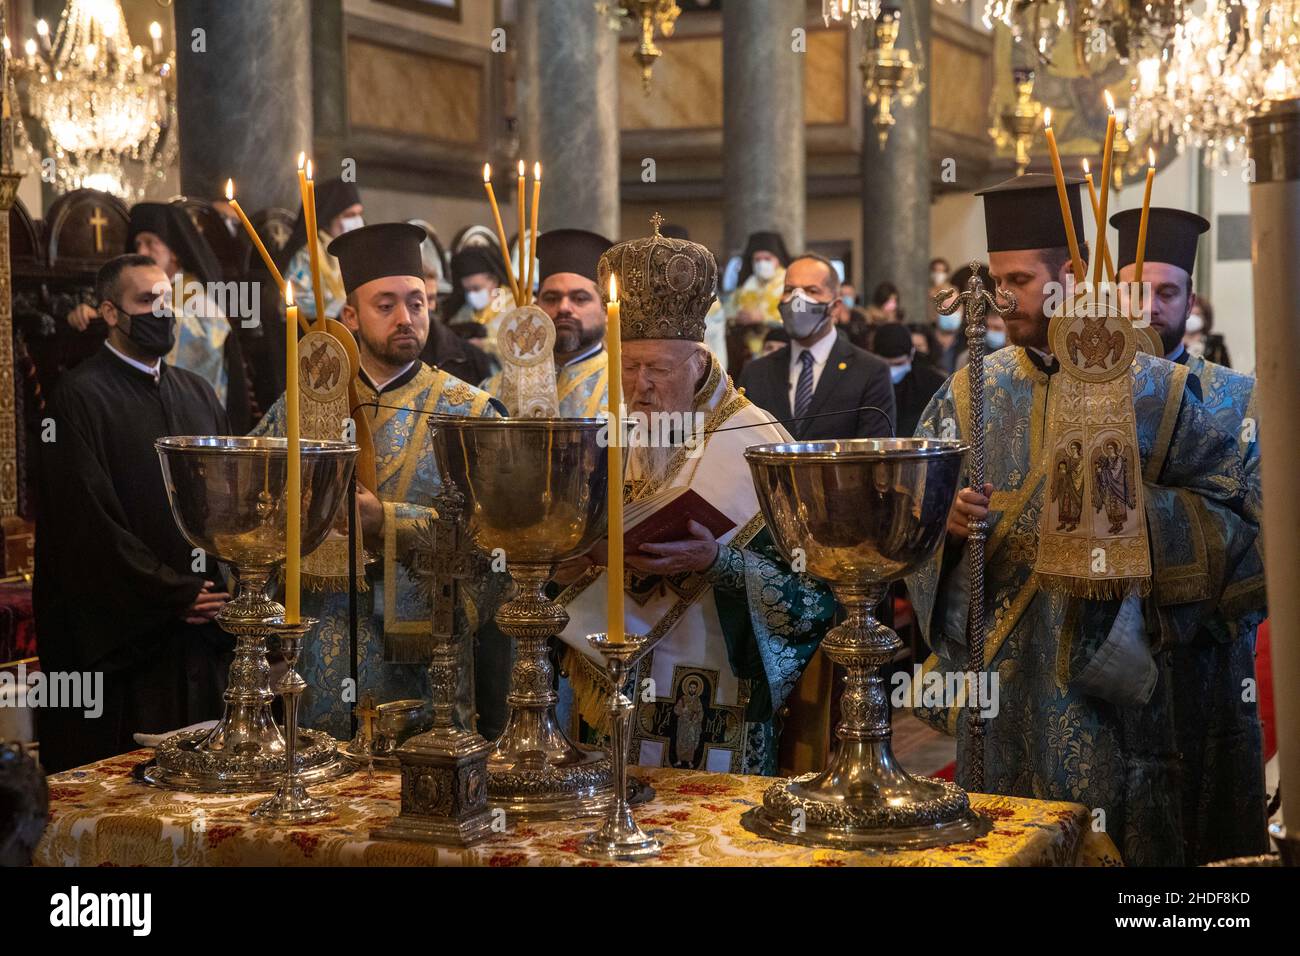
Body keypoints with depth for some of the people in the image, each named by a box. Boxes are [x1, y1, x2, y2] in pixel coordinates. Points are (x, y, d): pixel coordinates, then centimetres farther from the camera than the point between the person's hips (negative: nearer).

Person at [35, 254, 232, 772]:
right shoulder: (79, 397, -8)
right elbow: (90, 519, -14)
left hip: (201, 628, 6)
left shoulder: (198, 393, 14)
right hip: (122, 629, -6)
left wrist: (228, 592, 1)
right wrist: (175, 594, -12)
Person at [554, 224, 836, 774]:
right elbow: (569, 566, 13)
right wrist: (585, 556, -10)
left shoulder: (754, 443, -8)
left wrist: (717, 562, -26)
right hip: (616, 689, 5)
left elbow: (810, 585, -13)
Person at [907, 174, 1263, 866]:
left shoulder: (1151, 389, -1)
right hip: (1001, 671, 2)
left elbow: (1232, 510, -3)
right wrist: (947, 518, -16)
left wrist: (1136, 504, -18)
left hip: (1109, 671, -2)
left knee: (1111, 834, 4)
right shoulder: (971, 392, 5)